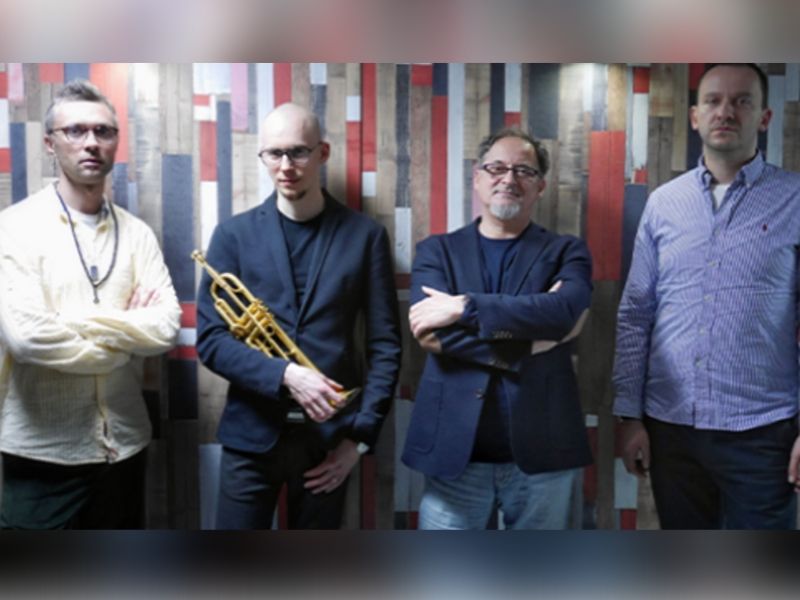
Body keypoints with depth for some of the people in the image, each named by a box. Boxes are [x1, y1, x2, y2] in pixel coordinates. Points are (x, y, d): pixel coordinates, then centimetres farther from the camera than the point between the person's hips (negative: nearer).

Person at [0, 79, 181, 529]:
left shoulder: (137, 234, 4)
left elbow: (168, 327, -8)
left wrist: (81, 320, -16)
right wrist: (126, 327, -10)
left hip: (125, 447, 4)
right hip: (43, 454, -3)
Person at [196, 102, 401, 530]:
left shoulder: (365, 236, 0)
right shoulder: (234, 234, 2)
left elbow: (384, 344, 0)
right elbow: (210, 339, -3)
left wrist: (361, 434, -5)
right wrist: (284, 375, -18)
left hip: (329, 439, 0)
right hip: (250, 437, 0)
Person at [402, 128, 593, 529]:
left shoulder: (565, 252, 5)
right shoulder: (436, 251, 6)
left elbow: (565, 311, -17)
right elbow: (432, 332, -12)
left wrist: (464, 307, -18)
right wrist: (527, 336, -15)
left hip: (541, 451, 1)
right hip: (454, 450, 0)